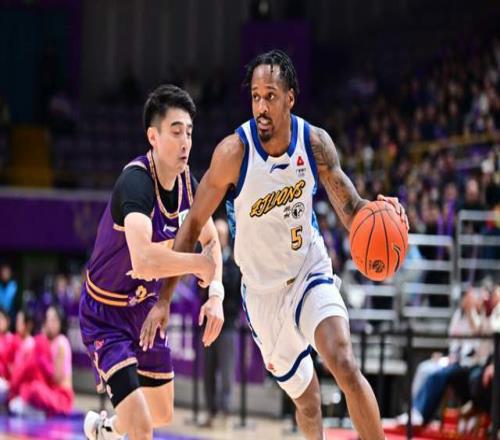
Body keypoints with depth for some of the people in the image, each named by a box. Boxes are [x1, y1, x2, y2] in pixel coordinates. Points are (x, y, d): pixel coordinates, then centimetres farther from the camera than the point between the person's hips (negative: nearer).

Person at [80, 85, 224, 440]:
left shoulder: (186, 180, -5)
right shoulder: (136, 182, -30)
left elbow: (211, 240, 12)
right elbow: (144, 260, -47)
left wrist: (216, 295, -5)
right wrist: (201, 264, -31)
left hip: (145, 307, 8)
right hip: (105, 314, -8)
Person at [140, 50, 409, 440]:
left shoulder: (316, 143, -13)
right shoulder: (234, 152, -20)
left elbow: (349, 208, -3)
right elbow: (194, 225, -11)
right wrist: (163, 300, -12)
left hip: (311, 273, 0)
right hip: (263, 290, 0)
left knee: (345, 367, -23)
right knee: (305, 399, 9)